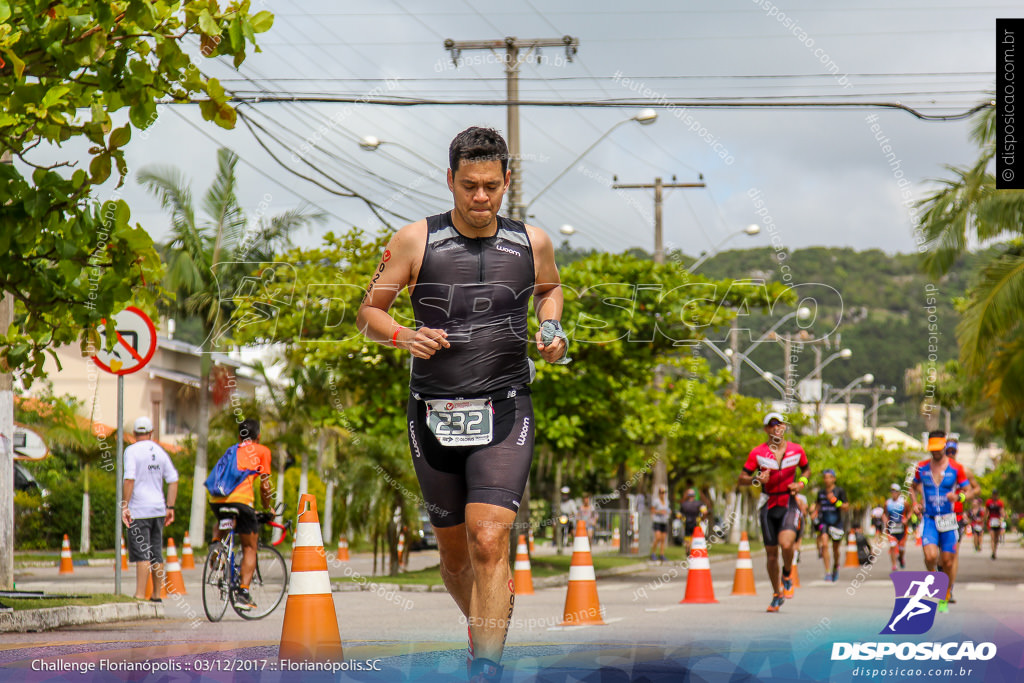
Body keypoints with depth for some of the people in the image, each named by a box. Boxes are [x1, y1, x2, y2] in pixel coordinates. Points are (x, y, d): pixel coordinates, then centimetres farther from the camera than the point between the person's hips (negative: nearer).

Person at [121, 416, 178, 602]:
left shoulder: (132, 451, -6)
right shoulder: (160, 451, 11)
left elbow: (129, 479, -17)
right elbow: (173, 480, 9)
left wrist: (124, 506, -15)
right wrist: (170, 507, 12)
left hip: (139, 510, -5)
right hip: (158, 508, 5)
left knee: (142, 554, -10)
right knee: (157, 554, 11)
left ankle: (140, 595, -16)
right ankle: (156, 595, 16)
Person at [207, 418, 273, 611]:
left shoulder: (231, 450, 29)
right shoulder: (261, 451, 16)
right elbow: (264, 486, 12)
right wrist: (267, 509, 28)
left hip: (216, 499, 5)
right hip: (240, 499, -5)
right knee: (250, 548, 8)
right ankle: (243, 593, -3)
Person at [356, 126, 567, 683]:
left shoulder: (532, 242, 3)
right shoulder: (416, 241, -1)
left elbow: (549, 288, 26)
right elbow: (368, 312, 7)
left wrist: (551, 332, 6)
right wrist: (402, 336, -13)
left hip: (504, 413, -1)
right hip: (433, 416, 1)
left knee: (489, 543, -17)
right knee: (454, 550, 12)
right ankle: (483, 632, 40)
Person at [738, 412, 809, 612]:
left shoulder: (796, 450, 0)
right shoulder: (758, 453, -3)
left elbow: (806, 470, 18)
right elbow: (742, 479, 0)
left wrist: (801, 483, -2)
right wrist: (757, 479, -20)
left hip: (789, 504, -1)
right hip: (768, 505, 1)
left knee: (786, 544, -25)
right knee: (771, 554, 5)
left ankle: (787, 576, 6)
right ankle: (777, 594, 24)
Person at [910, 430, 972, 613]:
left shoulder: (956, 468, -2)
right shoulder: (921, 467, 3)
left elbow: (968, 492, 2)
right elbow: (913, 488, 20)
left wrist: (958, 496, -20)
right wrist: (915, 503, 2)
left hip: (948, 520, 0)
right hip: (929, 520, 0)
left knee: (947, 562, 2)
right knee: (931, 556, -22)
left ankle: (944, 600, 19)